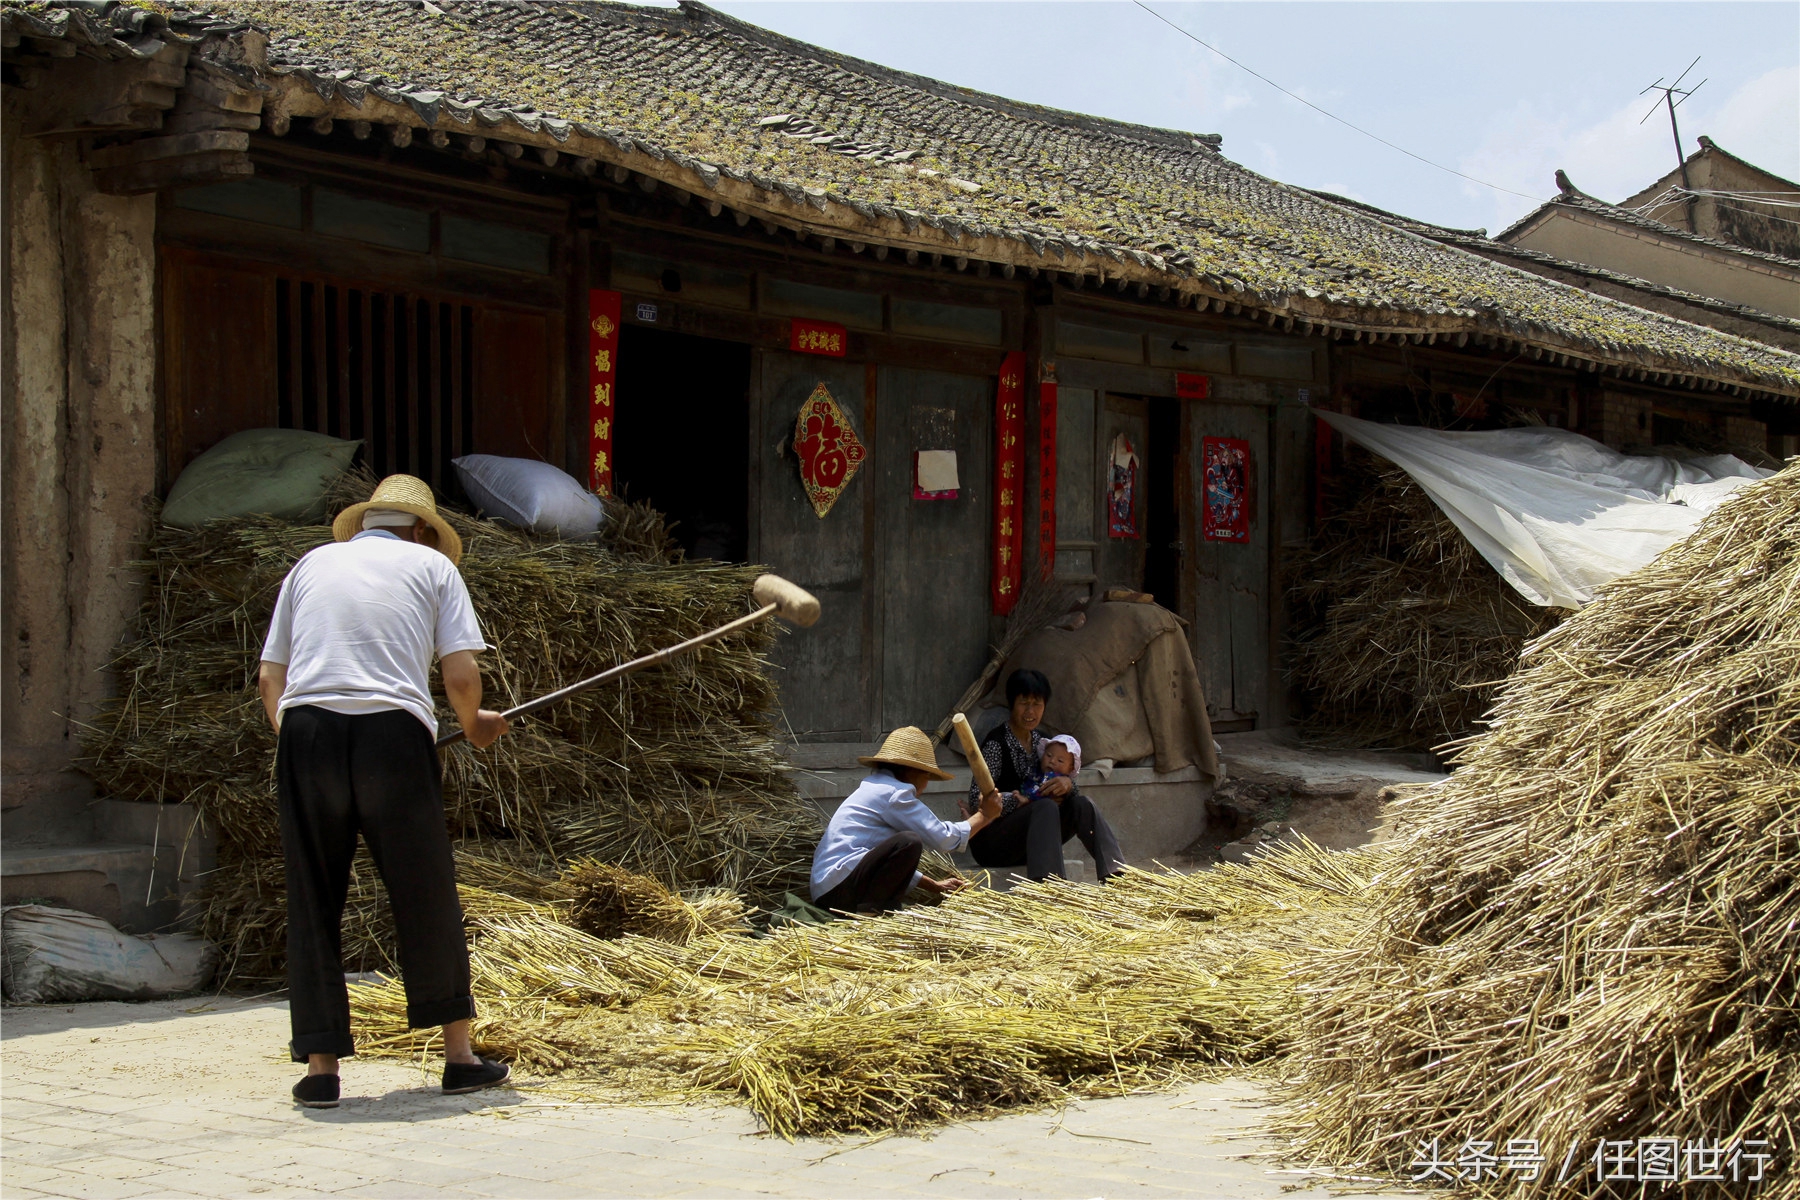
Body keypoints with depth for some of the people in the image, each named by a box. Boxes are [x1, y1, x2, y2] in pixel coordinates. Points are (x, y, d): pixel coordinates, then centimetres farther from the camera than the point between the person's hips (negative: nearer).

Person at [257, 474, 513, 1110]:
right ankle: (459, 1055, 17)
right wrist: (474, 725, 24)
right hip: (393, 731, -2)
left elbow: (269, 677, 16)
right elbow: (461, 675, 6)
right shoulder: (432, 564, 16)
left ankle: (321, 1067, 8)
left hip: (305, 729, 2)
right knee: (428, 897, 9)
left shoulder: (313, 563, 23)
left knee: (313, 902, 9)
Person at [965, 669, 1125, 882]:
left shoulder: (1039, 741, 11)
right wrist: (1024, 801, -26)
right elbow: (977, 798, -21)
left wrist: (1067, 783, -15)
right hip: (990, 839, -7)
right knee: (1046, 807, -32)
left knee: (1081, 804, -13)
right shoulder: (996, 743, -12)